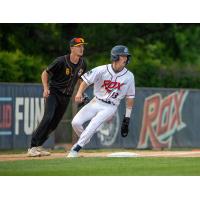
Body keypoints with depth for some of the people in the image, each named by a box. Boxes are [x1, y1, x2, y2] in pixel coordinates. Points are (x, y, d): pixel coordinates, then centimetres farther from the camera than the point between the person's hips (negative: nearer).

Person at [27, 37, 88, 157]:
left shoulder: (83, 64, 1)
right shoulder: (61, 61, -17)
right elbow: (45, 73, -7)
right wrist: (46, 88, -21)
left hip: (66, 97, 6)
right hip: (53, 93, -6)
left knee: (54, 124, 5)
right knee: (48, 118, -23)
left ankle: (38, 146, 19)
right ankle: (32, 147, -22)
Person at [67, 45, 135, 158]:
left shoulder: (129, 76, -4)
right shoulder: (102, 70, -8)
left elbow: (130, 97, 3)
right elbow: (86, 81, -6)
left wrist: (127, 118, 0)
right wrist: (79, 93, -27)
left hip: (110, 107, -2)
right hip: (96, 103, 2)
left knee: (94, 124, -24)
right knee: (76, 122, -11)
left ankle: (76, 149, -15)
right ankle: (85, 140, 19)